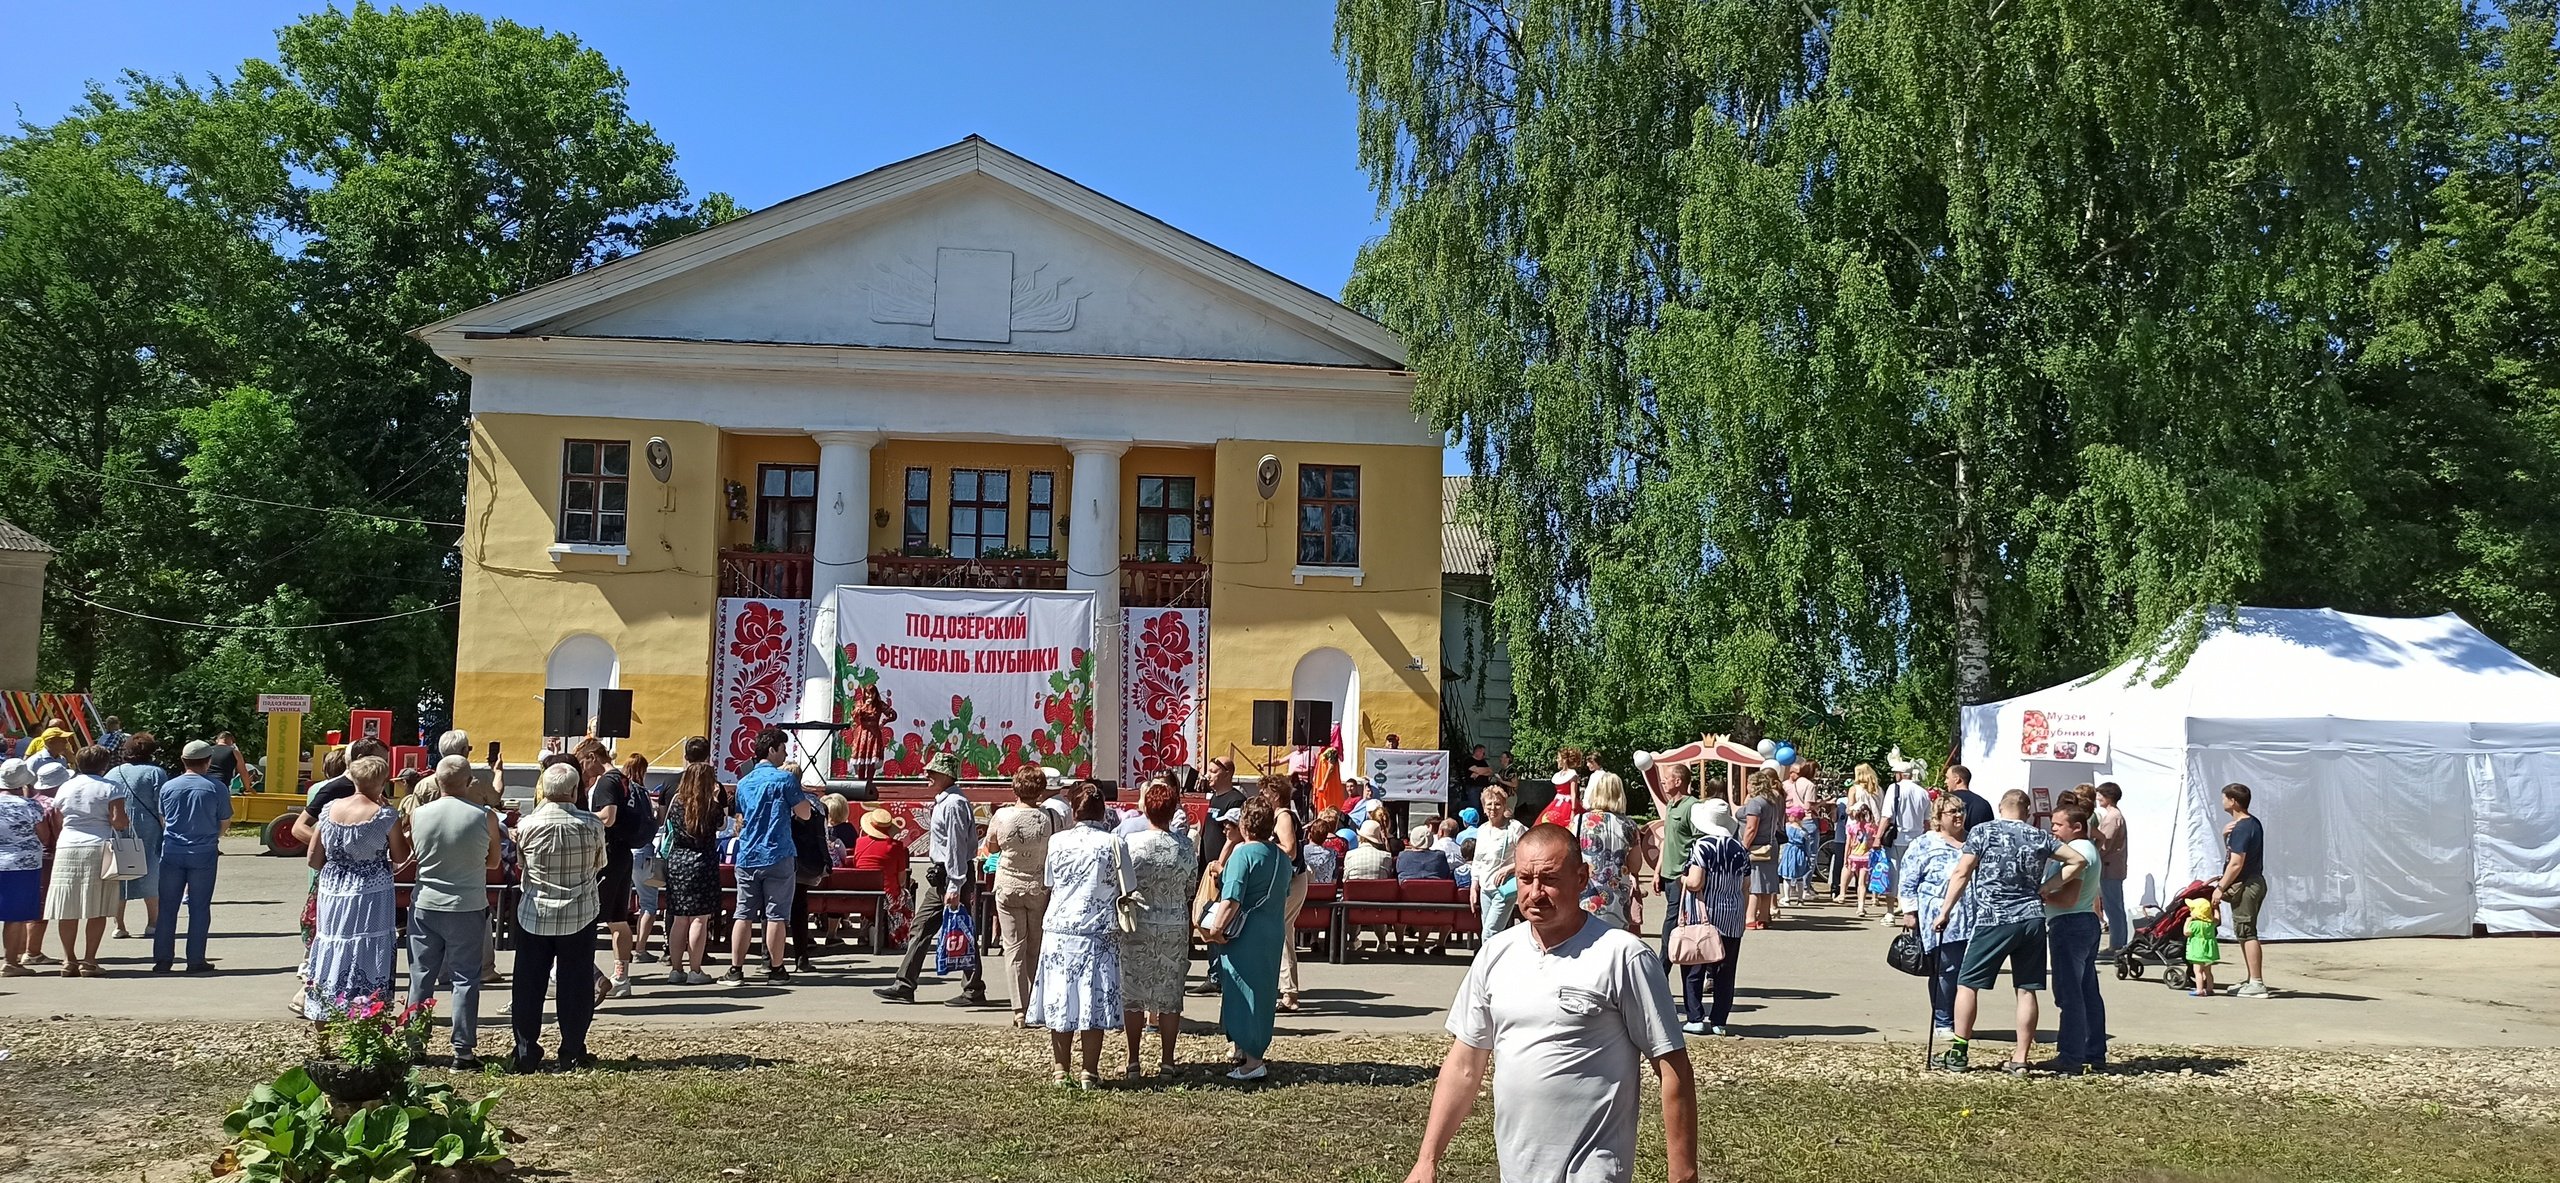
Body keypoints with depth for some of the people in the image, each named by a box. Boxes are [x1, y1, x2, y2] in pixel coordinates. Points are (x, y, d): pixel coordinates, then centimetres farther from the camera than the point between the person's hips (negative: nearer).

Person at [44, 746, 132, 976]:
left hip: (67, 848, 4)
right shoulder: (109, 788, -2)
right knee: (97, 910, 1)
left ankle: (69, 960, 10)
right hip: (98, 849, -4)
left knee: (68, 908, 7)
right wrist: (127, 820, 11)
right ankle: (89, 960, -1)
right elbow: (118, 821, -9)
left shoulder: (65, 787, 10)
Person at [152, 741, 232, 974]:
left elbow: (162, 820, 12)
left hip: (172, 852, 2)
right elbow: (225, 822, 2)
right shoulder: (216, 789, -6)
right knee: (199, 908, 4)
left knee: (167, 908, 9)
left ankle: (162, 959, 11)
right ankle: (196, 960, 5)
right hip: (203, 854, -2)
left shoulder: (168, 787, 0)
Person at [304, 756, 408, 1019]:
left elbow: (314, 859, 7)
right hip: (370, 897, -5)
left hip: (332, 892, 5)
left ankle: (322, 1019, 22)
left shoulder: (330, 809, 2)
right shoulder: (385, 815, -12)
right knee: (366, 958, -1)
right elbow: (400, 856, -1)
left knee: (331, 953, 13)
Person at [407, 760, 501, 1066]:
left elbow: (411, 854, 9)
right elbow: (493, 862, 2)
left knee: (421, 977, 12)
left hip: (424, 905, 2)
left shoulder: (418, 814, -6)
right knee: (466, 978, 6)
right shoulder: (485, 818, -11)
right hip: (467, 907, -2)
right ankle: (463, 1050, 6)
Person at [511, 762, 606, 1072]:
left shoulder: (528, 824, -11)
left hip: (534, 916, 1)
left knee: (529, 985, 10)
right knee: (576, 985, 8)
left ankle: (526, 1053, 14)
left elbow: (521, 861, 6)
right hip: (580, 917, 0)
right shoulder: (592, 825, -12)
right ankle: (572, 1053, 14)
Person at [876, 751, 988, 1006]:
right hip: (941, 878, 10)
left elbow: (957, 848, -21)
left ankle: (973, 991, 3)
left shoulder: (953, 805, -16)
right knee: (921, 929, 10)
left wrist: (954, 888, -24)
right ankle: (904, 986, 15)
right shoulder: (943, 802, 16)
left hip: (954, 876, -10)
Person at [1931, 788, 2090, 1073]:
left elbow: (1962, 873, -5)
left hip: (1993, 920, -3)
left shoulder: (1982, 832, -1)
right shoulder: (2039, 837, 9)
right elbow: (2079, 861, 8)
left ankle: (1958, 1052, 5)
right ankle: (2020, 1058, 10)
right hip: (2032, 919, 4)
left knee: (1967, 983, 5)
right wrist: (2046, 888, 8)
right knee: (2027, 990, 7)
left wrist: (1945, 912, 1)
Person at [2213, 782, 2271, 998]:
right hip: (2254, 882, 11)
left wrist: (2220, 887, -16)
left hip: (2245, 885, -11)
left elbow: (2236, 864, -21)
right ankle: (2253, 981, 20)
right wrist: (2225, 836, 4)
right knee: (2246, 934, 15)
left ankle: (2257, 984, -9)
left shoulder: (2241, 828, -18)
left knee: (2247, 934, -8)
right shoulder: (2252, 823, 15)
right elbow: (2234, 854, 22)